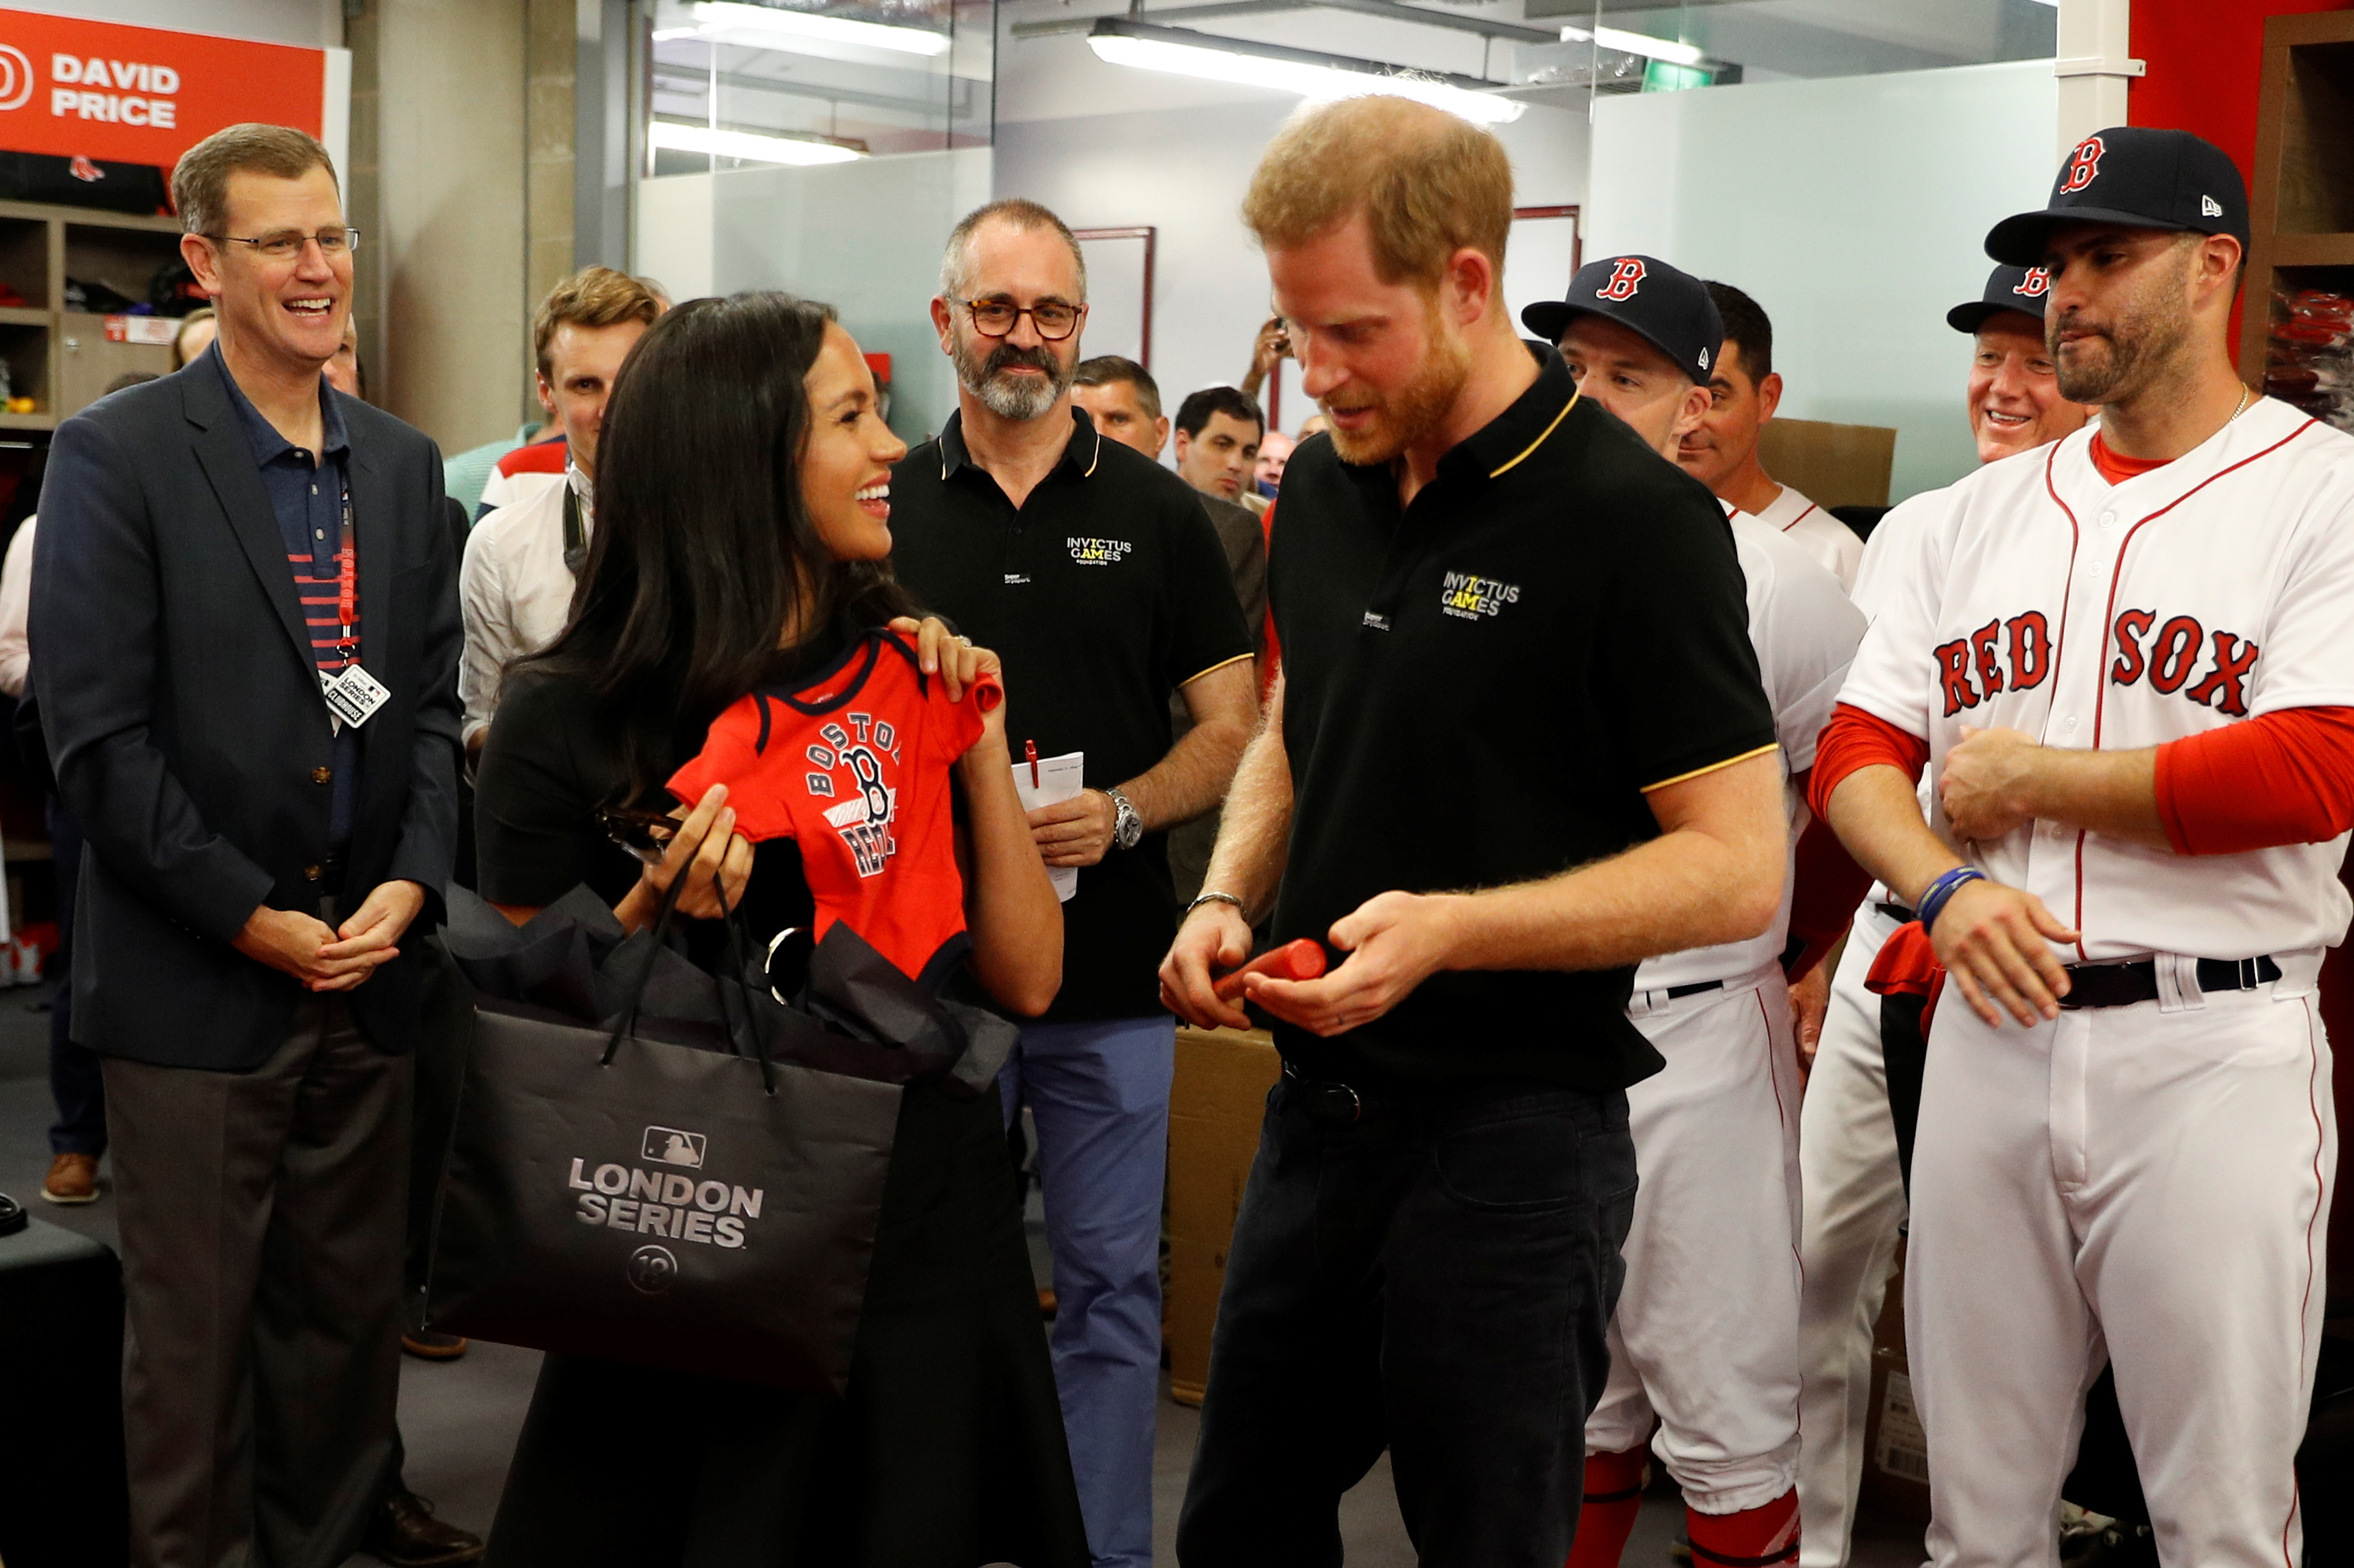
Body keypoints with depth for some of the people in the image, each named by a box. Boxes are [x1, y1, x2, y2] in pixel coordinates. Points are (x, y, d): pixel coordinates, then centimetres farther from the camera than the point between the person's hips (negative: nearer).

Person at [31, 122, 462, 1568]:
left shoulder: (405, 464, 11)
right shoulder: (117, 455, -7)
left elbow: (433, 701, 11)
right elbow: (96, 734, -12)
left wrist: (412, 881, -4)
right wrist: (252, 918, -12)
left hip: (369, 965, 5)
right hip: (196, 982, -5)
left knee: (351, 1318, 13)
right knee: (193, 1336, 5)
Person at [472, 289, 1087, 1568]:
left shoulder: (907, 677, 1)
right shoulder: (569, 719, -10)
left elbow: (1025, 981, 1)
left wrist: (979, 746, -7)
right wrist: (653, 920, -22)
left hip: (931, 1250, 4)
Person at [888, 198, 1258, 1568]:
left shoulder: (1158, 514, 2)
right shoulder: (885, 510, 5)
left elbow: (1234, 731, 2)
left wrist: (1123, 812, -16)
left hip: (1113, 975, -1)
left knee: (1112, 1288, 7)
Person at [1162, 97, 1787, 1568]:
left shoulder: (1634, 517, -15)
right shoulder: (1325, 486, 7)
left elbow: (1736, 866, -16)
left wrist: (1452, 929, -25)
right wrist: (1228, 898, 1)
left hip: (1514, 1130, -7)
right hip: (1320, 1104, 7)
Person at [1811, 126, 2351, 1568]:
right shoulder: (1989, 509, 14)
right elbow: (1859, 750, 10)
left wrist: (2028, 775, -9)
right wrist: (1947, 890, -11)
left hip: (2212, 1053, -5)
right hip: (1990, 1031, 5)